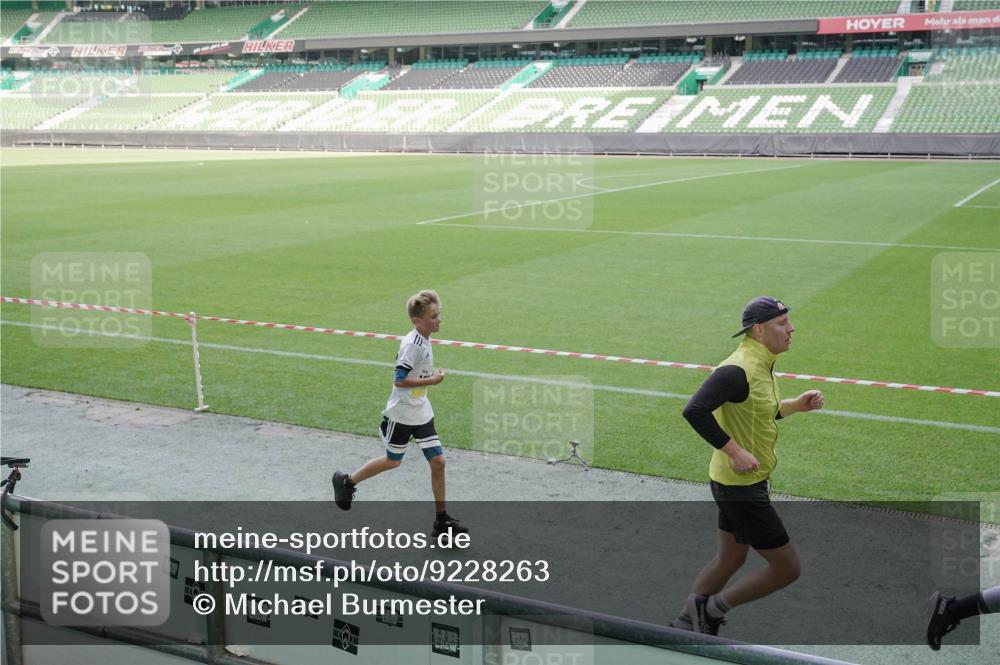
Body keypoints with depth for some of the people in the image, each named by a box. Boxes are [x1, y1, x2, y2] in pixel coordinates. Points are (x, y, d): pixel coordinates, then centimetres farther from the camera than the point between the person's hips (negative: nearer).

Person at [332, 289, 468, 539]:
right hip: (402, 414, -7)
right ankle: (346, 482, 34)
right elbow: (399, 380, -28)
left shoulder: (424, 341, 4)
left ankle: (442, 520, 9)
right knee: (392, 461, 11)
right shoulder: (412, 345, -23)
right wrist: (432, 380, -24)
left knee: (438, 461, 2)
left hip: (421, 413, 7)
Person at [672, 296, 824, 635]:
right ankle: (712, 608, 12)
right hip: (740, 486, -10)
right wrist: (734, 451, -29)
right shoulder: (738, 369, -24)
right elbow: (694, 411, -32)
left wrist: (796, 404, 8)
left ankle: (684, 624, 35)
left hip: (746, 483, 10)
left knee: (729, 560, 23)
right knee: (787, 568, -1)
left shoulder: (761, 365, 8)